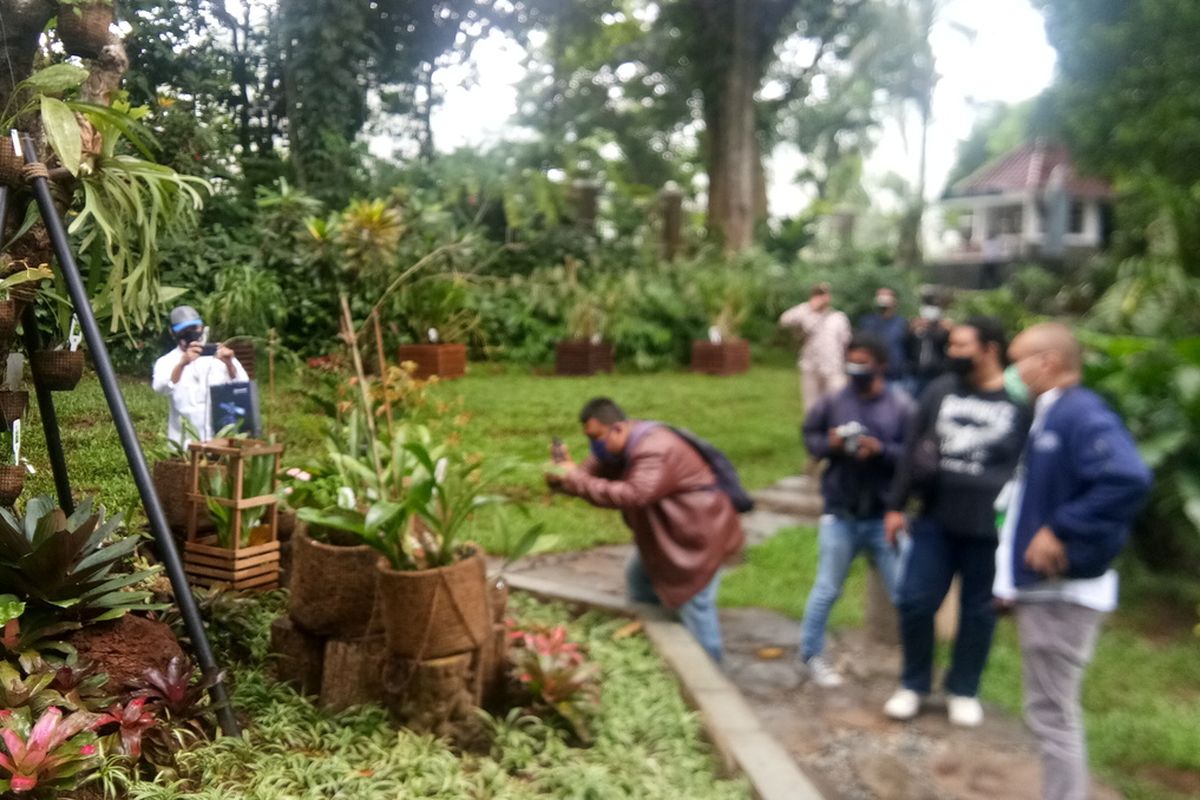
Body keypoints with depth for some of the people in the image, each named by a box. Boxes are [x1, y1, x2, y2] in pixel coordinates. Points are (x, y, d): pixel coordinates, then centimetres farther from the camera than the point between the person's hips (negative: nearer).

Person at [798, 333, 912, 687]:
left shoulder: (900, 406, -9)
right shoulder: (833, 402, -6)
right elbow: (809, 435, 7)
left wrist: (881, 450, -25)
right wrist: (827, 445, -13)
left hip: (884, 516, 0)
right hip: (840, 515, 0)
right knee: (827, 589, 11)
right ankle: (812, 654, 27)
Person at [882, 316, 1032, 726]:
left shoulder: (1021, 401, -5)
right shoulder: (940, 390, 4)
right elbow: (913, 449, 7)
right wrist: (896, 505, 6)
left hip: (988, 528, -2)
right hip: (934, 520, 3)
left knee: (977, 610, 11)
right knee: (915, 601, 2)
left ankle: (963, 690, 28)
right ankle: (913, 684, 22)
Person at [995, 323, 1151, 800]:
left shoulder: (1080, 414, -19)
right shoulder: (1049, 416, 13)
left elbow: (1128, 479, -35)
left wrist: (1062, 533, -28)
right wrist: (1014, 577, 16)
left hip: (1061, 590, -10)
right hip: (1041, 585, 10)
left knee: (1052, 712, -1)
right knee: (1053, 708, 19)